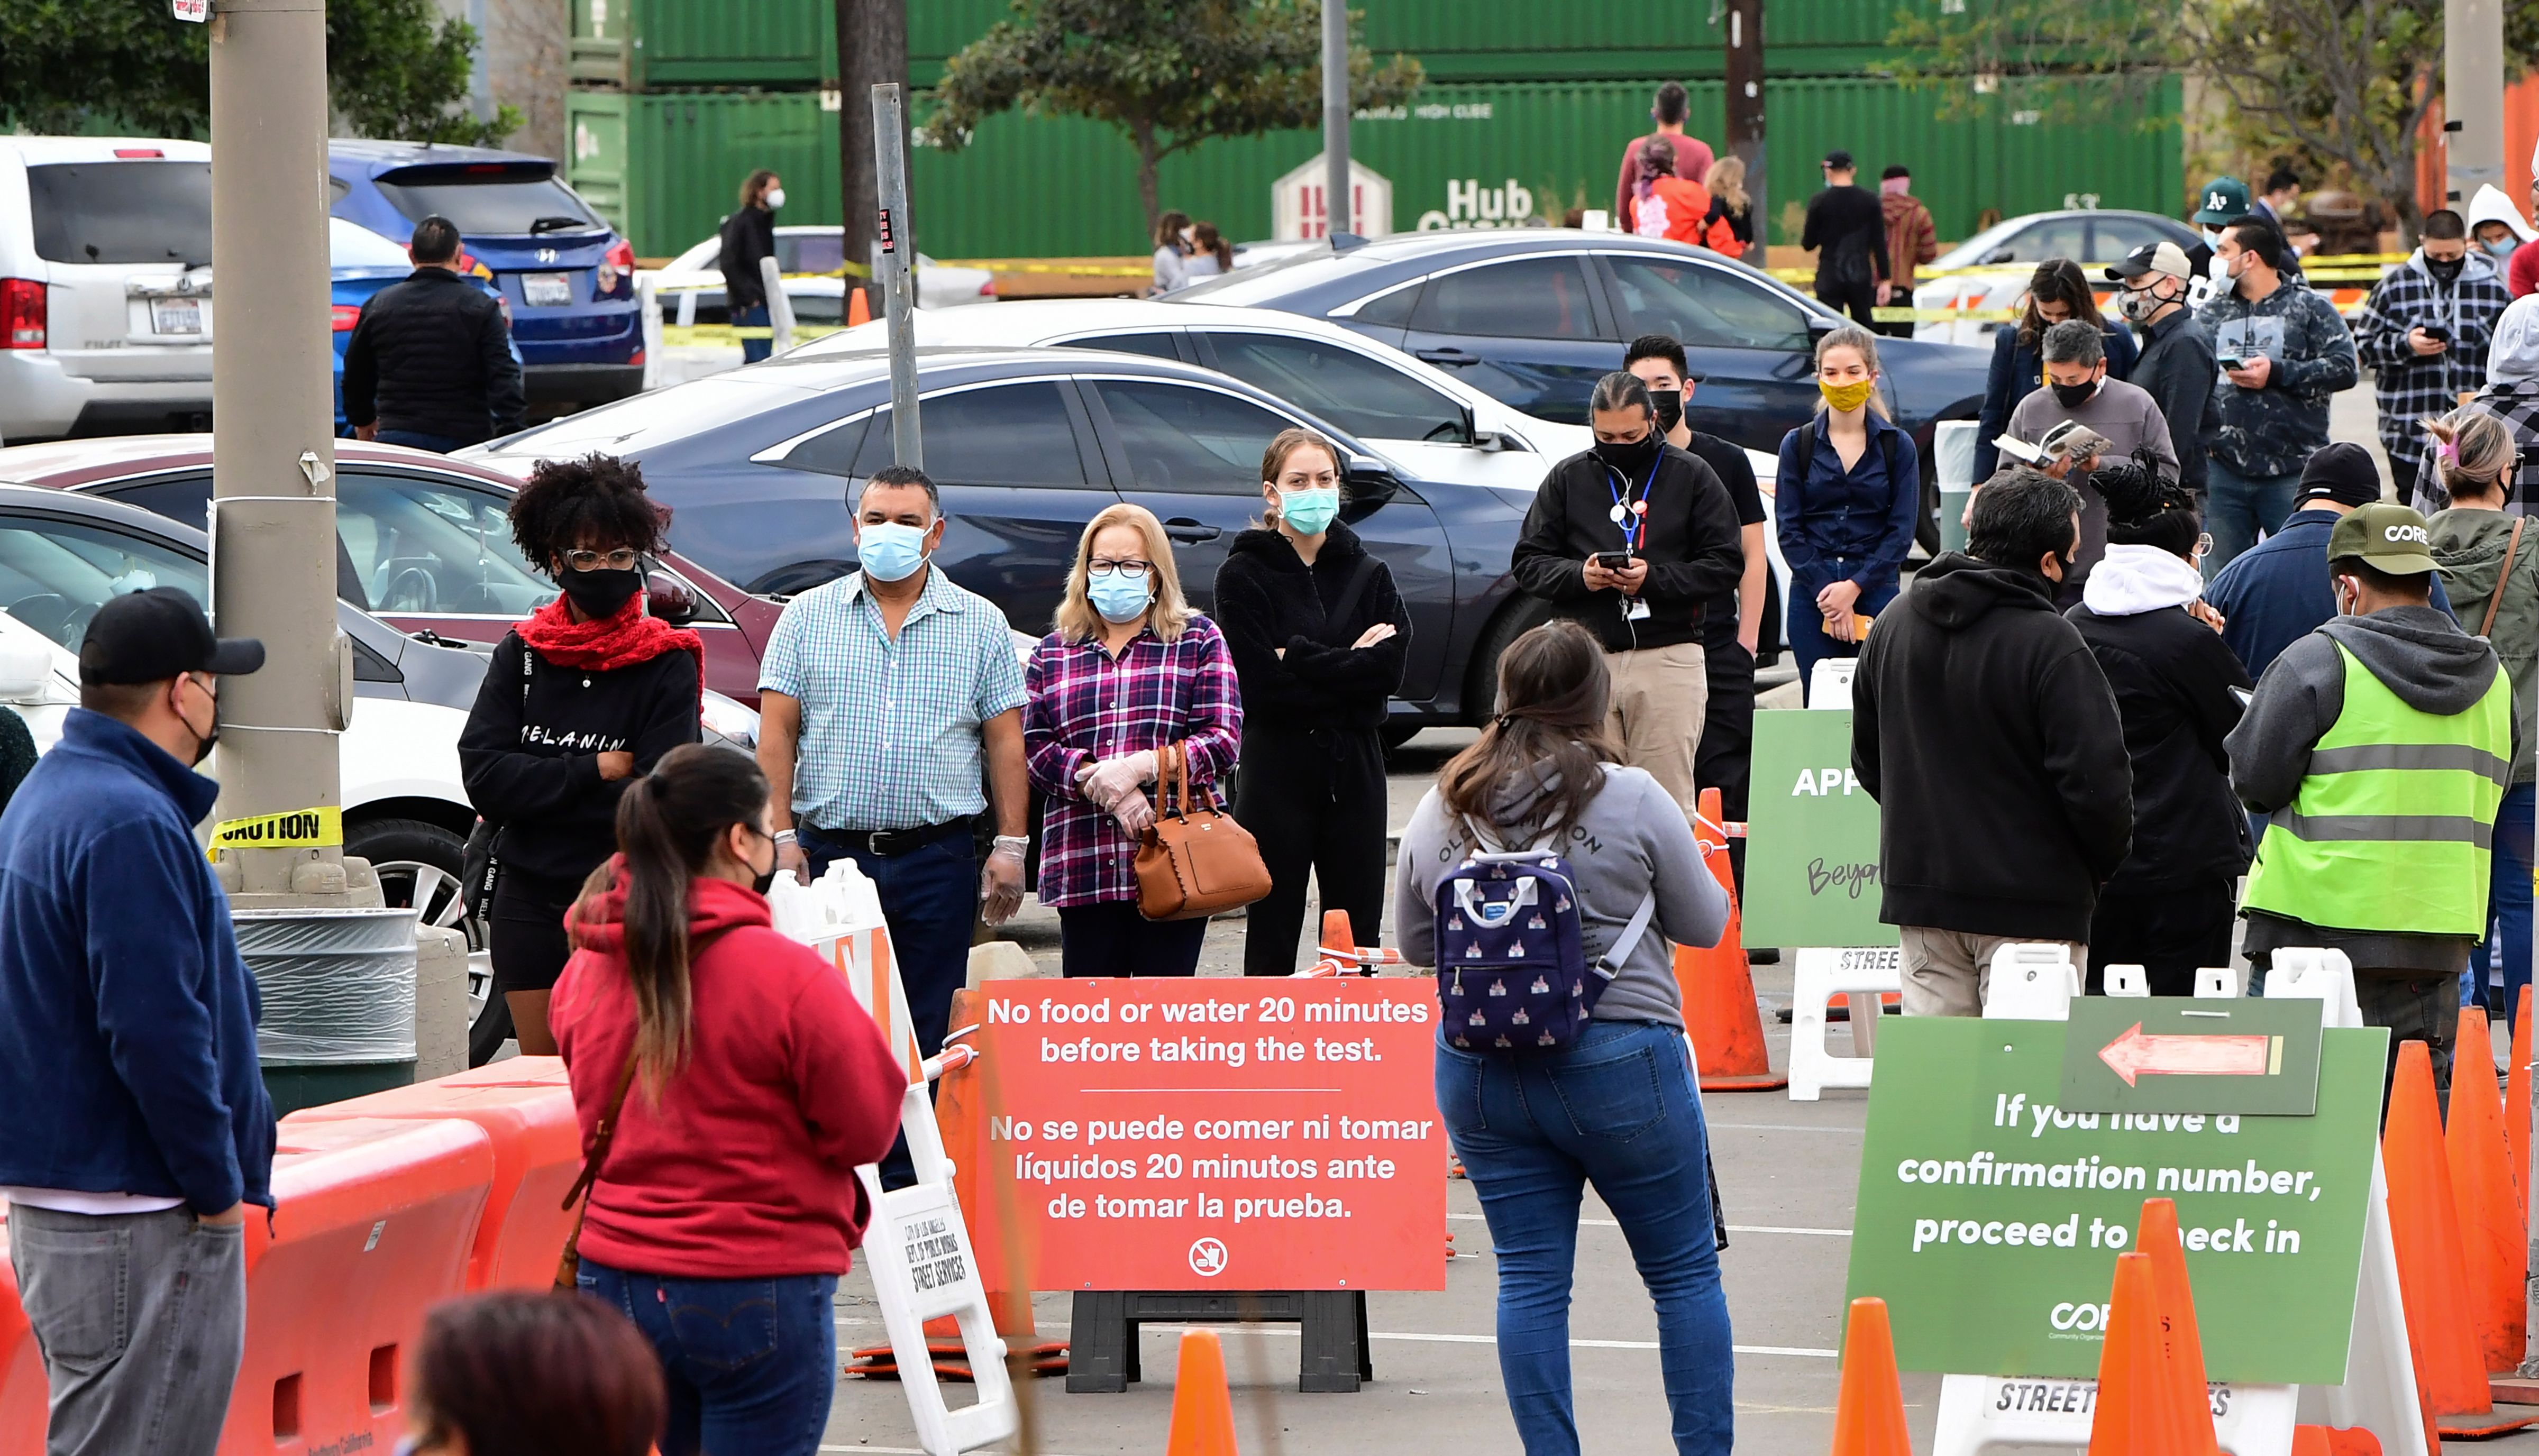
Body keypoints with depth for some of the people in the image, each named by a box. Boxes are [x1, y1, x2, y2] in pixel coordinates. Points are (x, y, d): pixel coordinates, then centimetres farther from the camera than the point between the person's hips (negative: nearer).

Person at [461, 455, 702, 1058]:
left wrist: (543, 786, -13)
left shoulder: (667, 665, -2)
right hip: (529, 899, 3)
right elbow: (484, 777, -4)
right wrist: (594, 772, -9)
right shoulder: (521, 655, 6)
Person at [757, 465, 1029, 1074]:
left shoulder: (981, 625, 8)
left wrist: (1010, 845, 0)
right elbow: (777, 734, 4)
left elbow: (1005, 742, 7)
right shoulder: (807, 617, 7)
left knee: (929, 1032, 1)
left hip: (937, 860, 0)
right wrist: (781, 837, -6)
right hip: (829, 855, 0)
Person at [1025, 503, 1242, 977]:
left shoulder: (1198, 641, 10)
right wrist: (1098, 782, -12)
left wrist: (1140, 767, -14)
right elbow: (1032, 747, 5)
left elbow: (1224, 741, -1)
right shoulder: (1053, 653, 16)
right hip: (1082, 864, 2)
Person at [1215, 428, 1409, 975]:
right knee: (1273, 935, -1)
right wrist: (1347, 663, -9)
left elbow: (1390, 670, -5)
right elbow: (1260, 684, -11)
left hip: (1354, 766, 3)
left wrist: (1299, 659, -9)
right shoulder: (1244, 576, 0)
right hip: (1275, 769, -3)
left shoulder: (1369, 574, 10)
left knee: (1357, 932, 3)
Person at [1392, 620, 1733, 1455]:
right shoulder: (1631, 801, -9)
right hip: (1618, 1063, -3)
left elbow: (1415, 945, 11)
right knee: (1685, 1270, 8)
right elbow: (1704, 925, 1)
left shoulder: (1440, 811, 2)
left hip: (1480, 1072, 3)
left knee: (1530, 1277, 8)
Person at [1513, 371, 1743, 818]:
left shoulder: (1692, 476, 6)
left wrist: (1655, 579, -13)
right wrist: (1578, 575, -9)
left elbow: (1726, 565, 2)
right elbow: (1528, 562, 12)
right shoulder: (1567, 479, 12)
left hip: (1668, 659, -2)